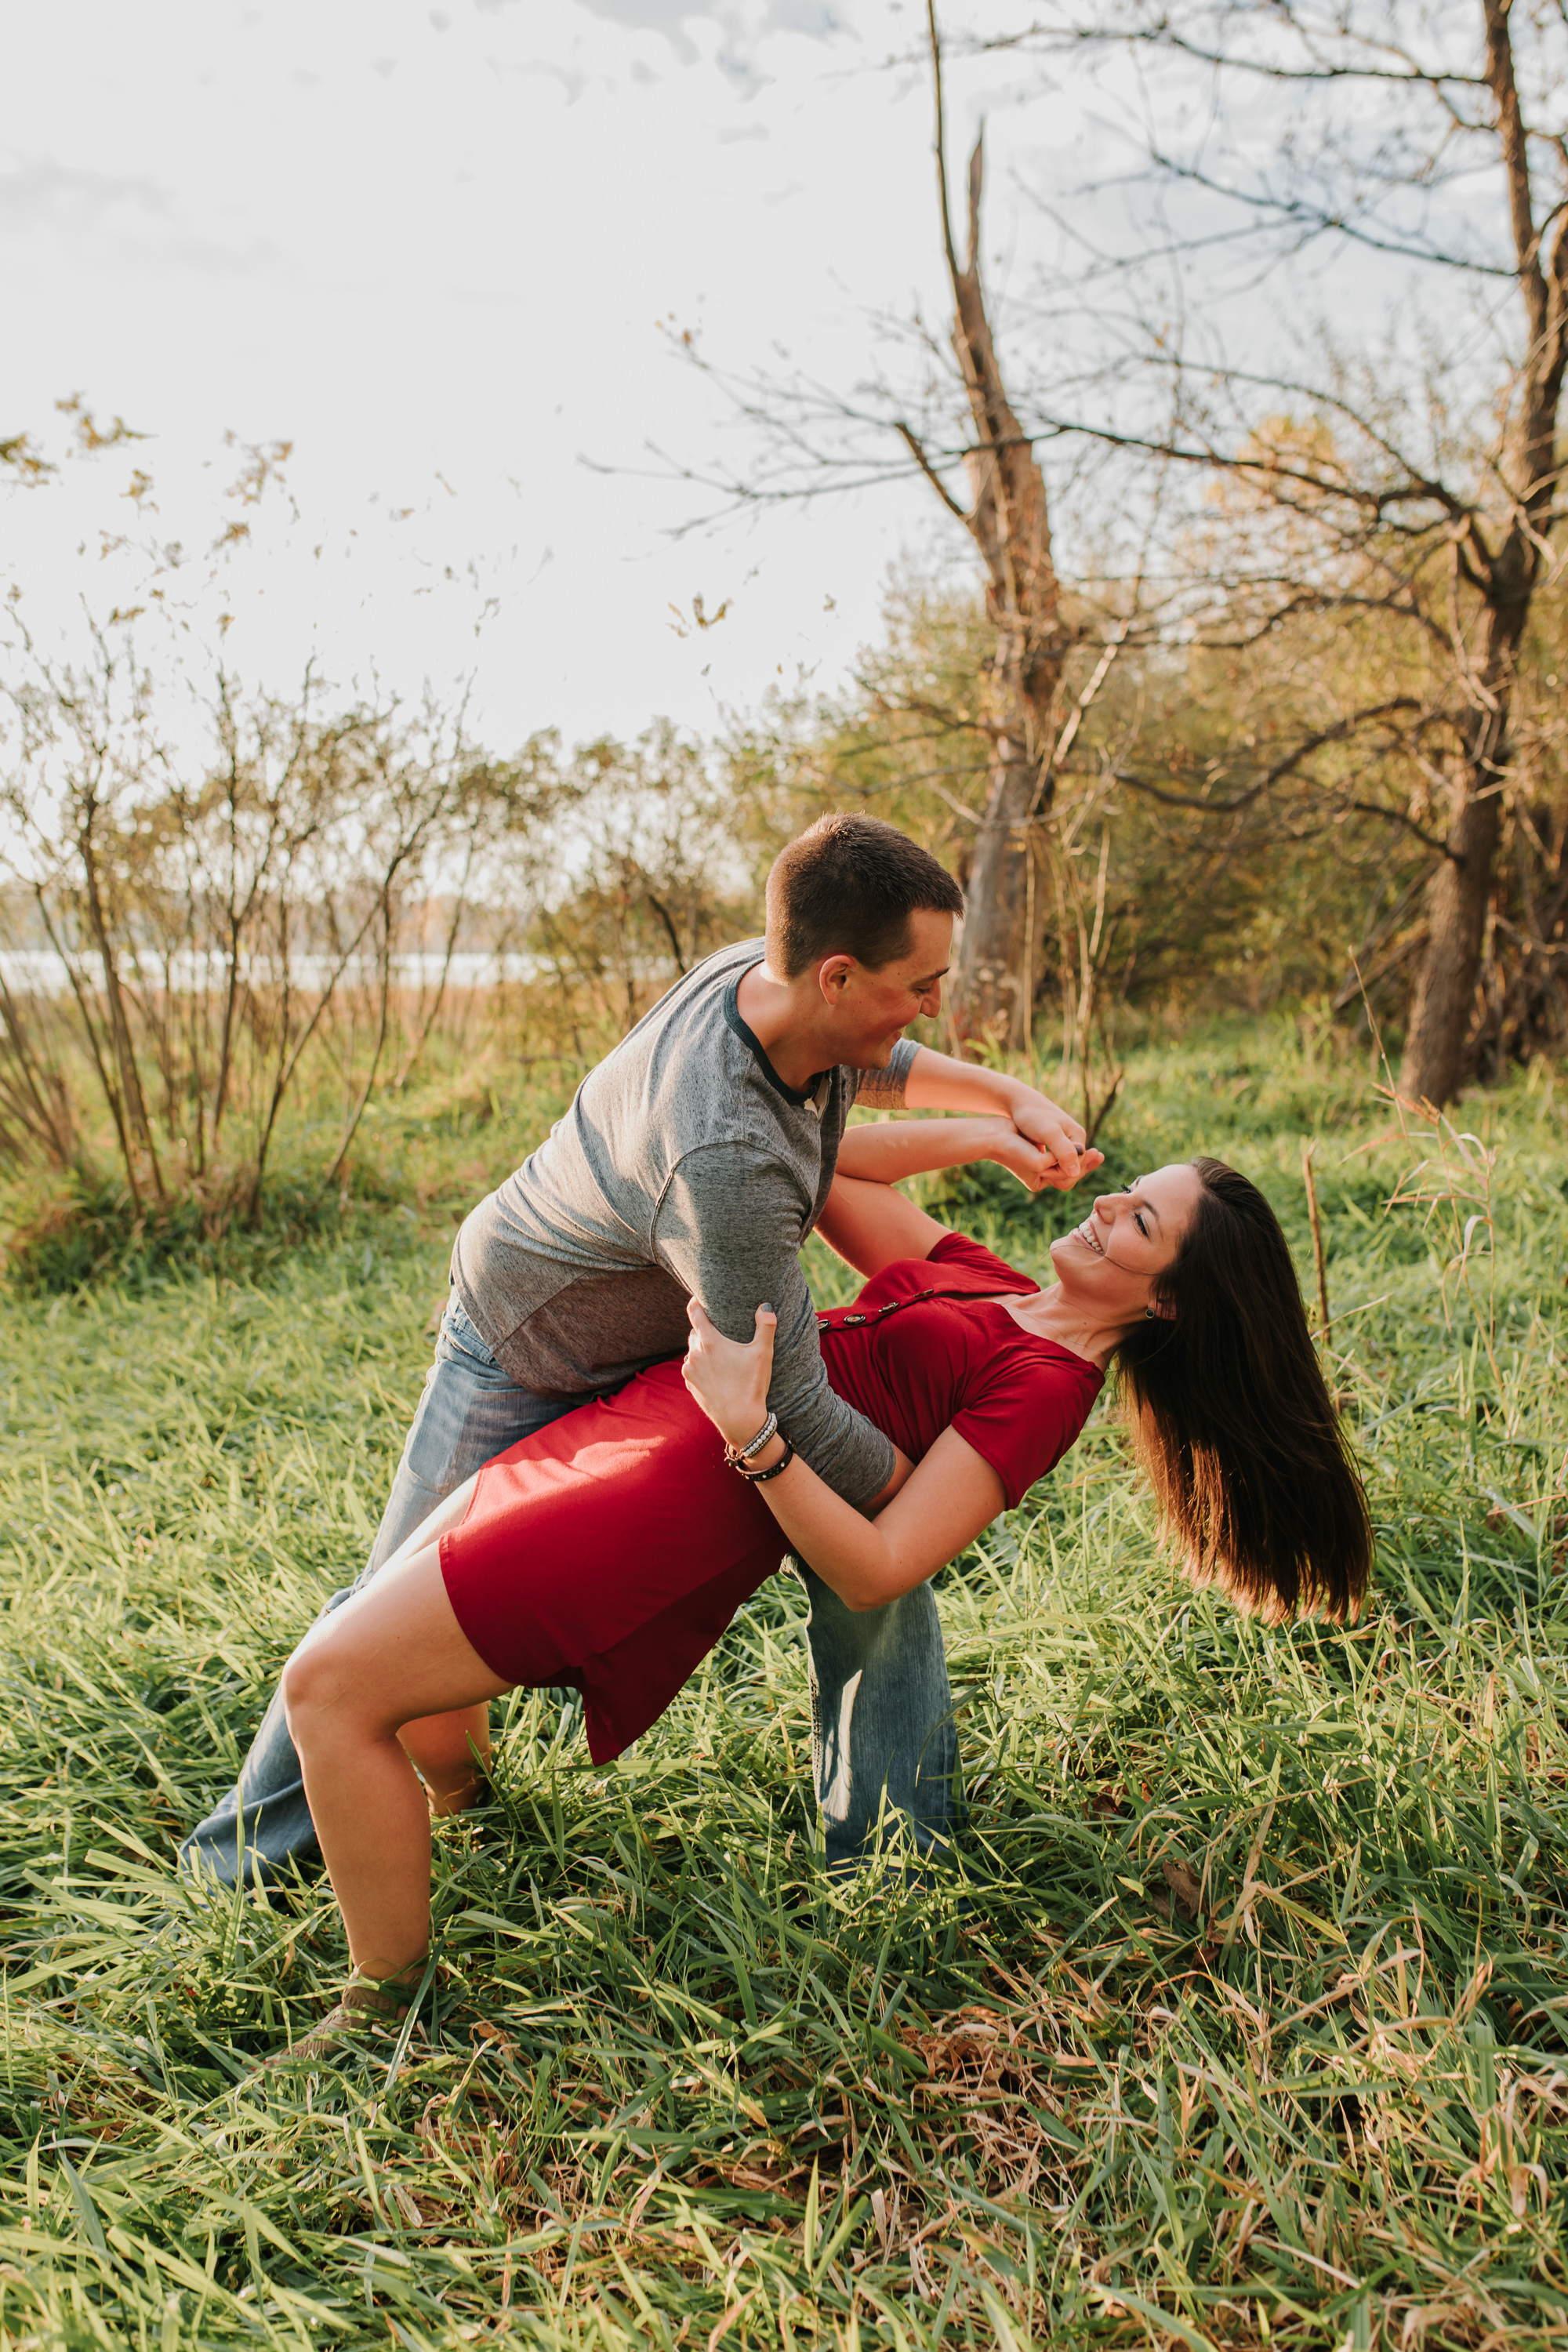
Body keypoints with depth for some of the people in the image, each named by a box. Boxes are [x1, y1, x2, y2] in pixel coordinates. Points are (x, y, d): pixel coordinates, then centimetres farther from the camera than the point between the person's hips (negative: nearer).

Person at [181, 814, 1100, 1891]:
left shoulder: (760, 973, -21)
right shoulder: (722, 1157, -46)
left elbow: (879, 1065, 6)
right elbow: (793, 1414, -37)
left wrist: (1009, 1095, -9)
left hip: (682, 1329, 7)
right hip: (527, 1356, -7)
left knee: (872, 1533, -4)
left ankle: (892, 1843, 12)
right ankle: (243, 1862, 32)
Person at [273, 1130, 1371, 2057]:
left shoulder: (1046, 1385, -10)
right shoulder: (983, 1283, 12)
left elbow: (872, 1572, -17)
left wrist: (749, 1431, -28)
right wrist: (981, 1134, 13)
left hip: (669, 1503, -8)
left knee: (331, 1688, -10)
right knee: (370, 1666, 21)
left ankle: (388, 2011, 10)